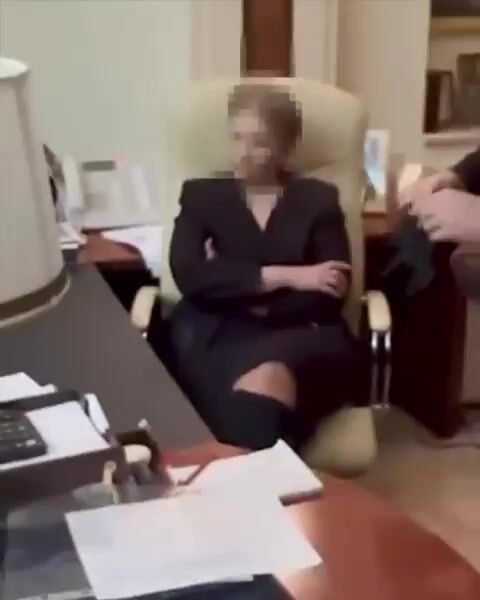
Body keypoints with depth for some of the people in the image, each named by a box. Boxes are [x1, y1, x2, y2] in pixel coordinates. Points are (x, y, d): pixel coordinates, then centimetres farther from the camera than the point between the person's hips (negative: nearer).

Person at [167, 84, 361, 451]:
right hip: (219, 337, 0)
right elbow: (188, 276, -1)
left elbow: (332, 296, 3)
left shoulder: (319, 199, 18)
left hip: (300, 337, 0)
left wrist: (230, 283, -4)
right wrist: (284, 277, -8)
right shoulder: (201, 195, 19)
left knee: (267, 374, -38)